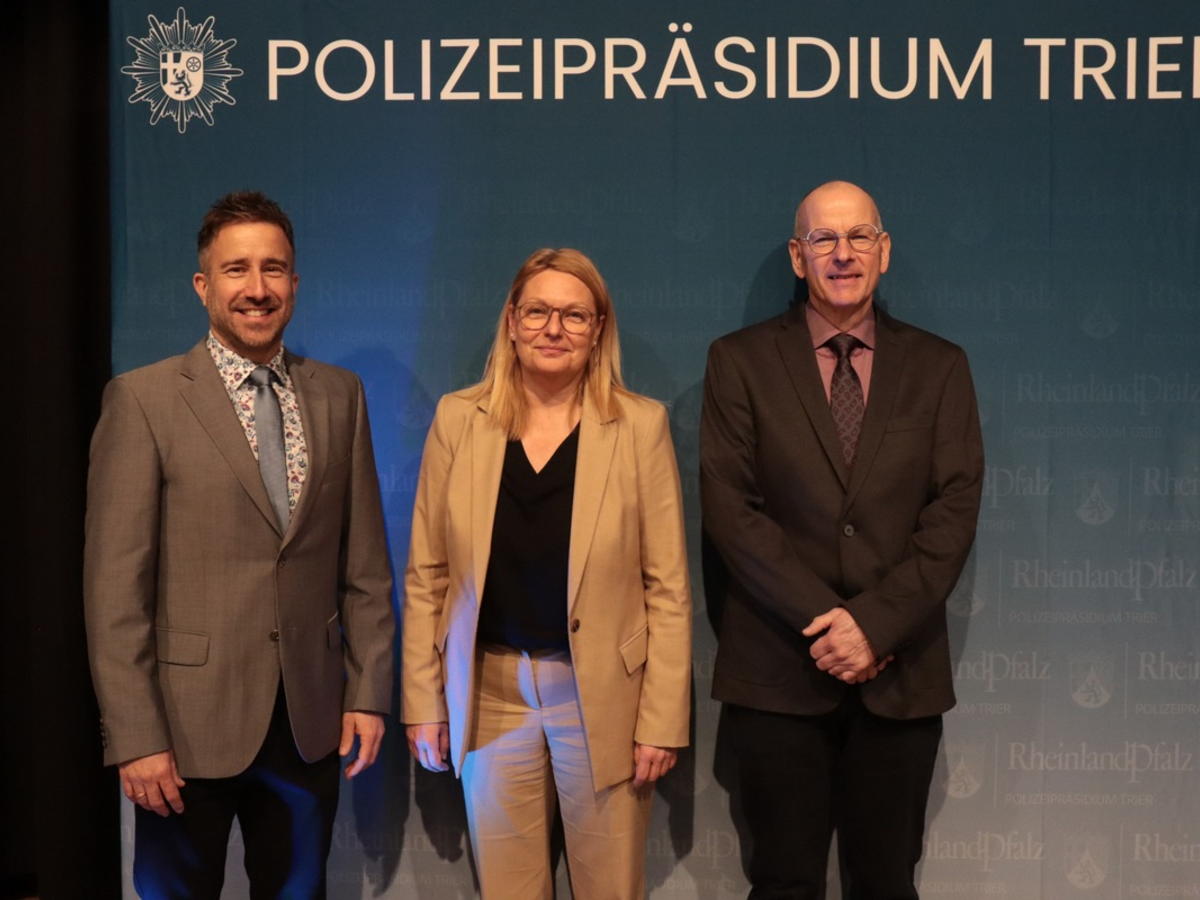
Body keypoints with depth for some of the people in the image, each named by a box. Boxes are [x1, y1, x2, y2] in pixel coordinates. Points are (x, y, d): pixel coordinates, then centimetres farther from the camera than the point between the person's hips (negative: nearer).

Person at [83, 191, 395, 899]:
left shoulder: (339, 396, 6)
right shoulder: (144, 400, -6)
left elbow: (365, 563, 8)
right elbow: (115, 586, -9)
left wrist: (368, 692, 4)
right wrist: (135, 737, -12)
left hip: (311, 724, 4)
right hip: (189, 728, -3)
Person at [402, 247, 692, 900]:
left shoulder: (641, 425, -5)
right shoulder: (458, 419, 0)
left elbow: (667, 587, -4)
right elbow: (425, 576, 4)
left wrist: (662, 720, -6)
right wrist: (422, 701, 2)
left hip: (603, 696, -1)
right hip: (490, 695, 2)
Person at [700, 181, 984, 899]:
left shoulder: (939, 367, 8)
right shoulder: (739, 361, 4)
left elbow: (955, 510, 0)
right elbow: (728, 507, -5)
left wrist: (875, 622, -13)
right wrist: (822, 620, -12)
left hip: (900, 671, 1)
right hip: (777, 670, -1)